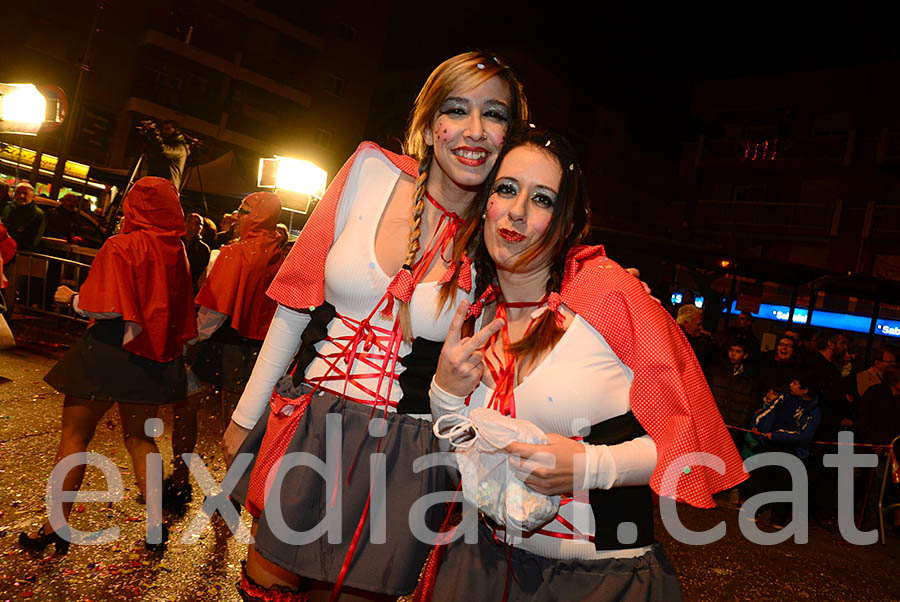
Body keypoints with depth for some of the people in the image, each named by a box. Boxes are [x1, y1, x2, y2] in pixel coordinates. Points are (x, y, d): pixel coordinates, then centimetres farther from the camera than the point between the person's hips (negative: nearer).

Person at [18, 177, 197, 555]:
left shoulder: (121, 246, -13)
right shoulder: (177, 251, 3)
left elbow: (107, 308, -18)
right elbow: (181, 309, 6)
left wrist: (72, 299, -1)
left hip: (109, 351, -5)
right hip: (152, 356, 5)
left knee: (74, 436, 10)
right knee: (140, 438, 16)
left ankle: (56, 527, 18)